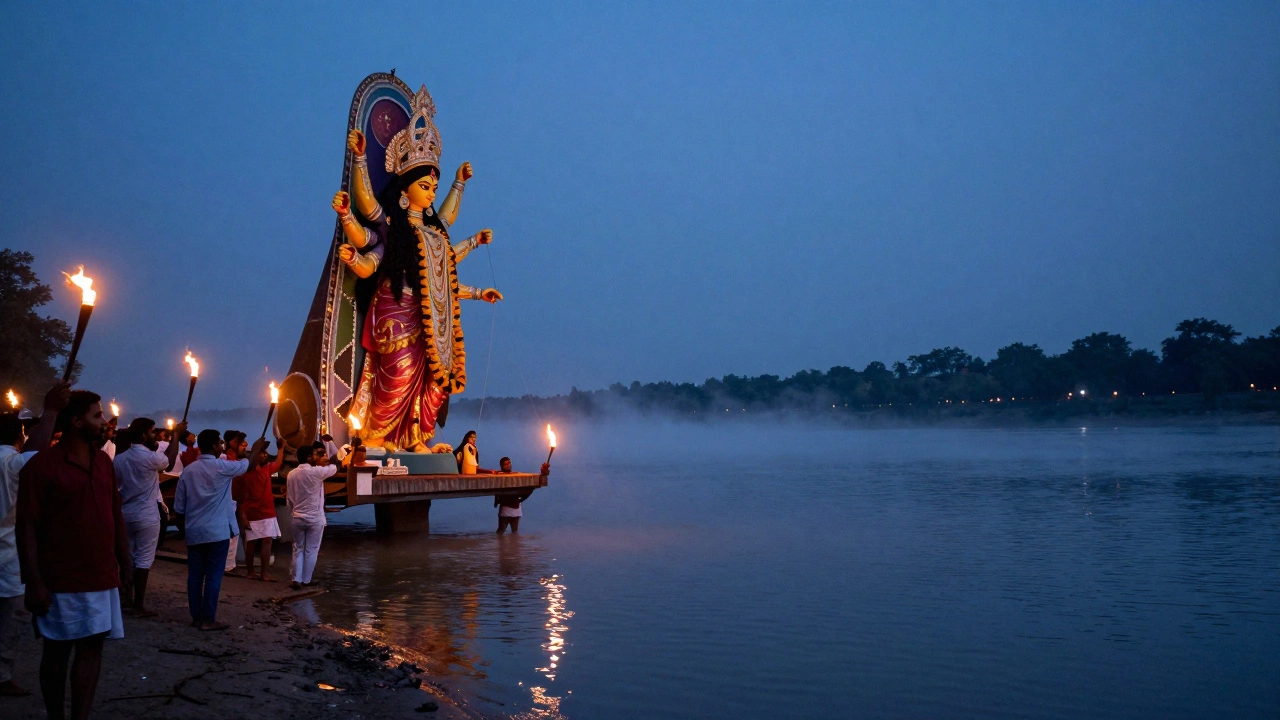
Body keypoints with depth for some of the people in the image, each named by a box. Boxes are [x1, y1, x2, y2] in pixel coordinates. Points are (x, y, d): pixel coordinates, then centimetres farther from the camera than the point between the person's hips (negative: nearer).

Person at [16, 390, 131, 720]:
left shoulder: (103, 461, 9)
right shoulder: (41, 464, -9)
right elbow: (27, 526, -11)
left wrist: (124, 560, 10)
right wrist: (34, 582, -15)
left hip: (102, 575, 5)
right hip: (62, 580, -5)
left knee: (91, 649, 7)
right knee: (57, 652, 8)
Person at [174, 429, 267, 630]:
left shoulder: (188, 471, 5)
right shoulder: (222, 467, -9)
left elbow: (179, 506, 7)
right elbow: (249, 464, 7)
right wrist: (257, 448, 26)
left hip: (194, 532, 6)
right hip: (217, 531, -5)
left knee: (195, 574, 9)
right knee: (213, 575, -1)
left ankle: (196, 617, 14)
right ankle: (208, 619, 1)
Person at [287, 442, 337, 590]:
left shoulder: (291, 474, 4)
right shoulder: (316, 471, -15)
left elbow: (290, 498, 9)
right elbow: (334, 468, 2)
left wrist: (292, 515, 17)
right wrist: (325, 462, 23)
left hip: (297, 518, 5)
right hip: (315, 518, -5)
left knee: (298, 549, 14)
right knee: (311, 550, 7)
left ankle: (296, 580, 8)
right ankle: (306, 580, 12)